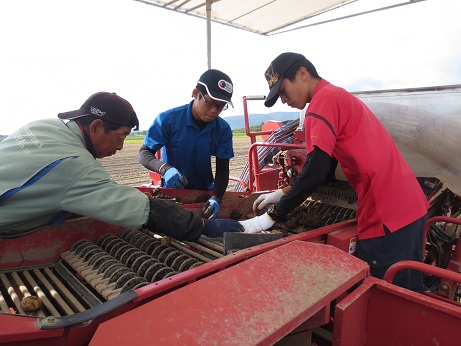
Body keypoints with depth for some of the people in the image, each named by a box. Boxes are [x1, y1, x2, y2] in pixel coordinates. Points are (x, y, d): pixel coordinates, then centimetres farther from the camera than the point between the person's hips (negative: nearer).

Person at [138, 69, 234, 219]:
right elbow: (144, 153, -11)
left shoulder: (223, 130, -8)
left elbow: (222, 170, -7)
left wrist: (216, 198, -26)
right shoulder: (168, 119, -16)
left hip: (205, 191, 2)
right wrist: (164, 169, -33)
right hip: (172, 191, -1)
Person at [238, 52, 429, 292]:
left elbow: (315, 171, -20)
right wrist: (282, 194, 16)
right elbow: (324, 167, 19)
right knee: (411, 295, 22)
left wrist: (269, 217, -13)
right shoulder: (340, 97, 18)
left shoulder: (323, 100, -12)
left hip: (385, 216, -10)